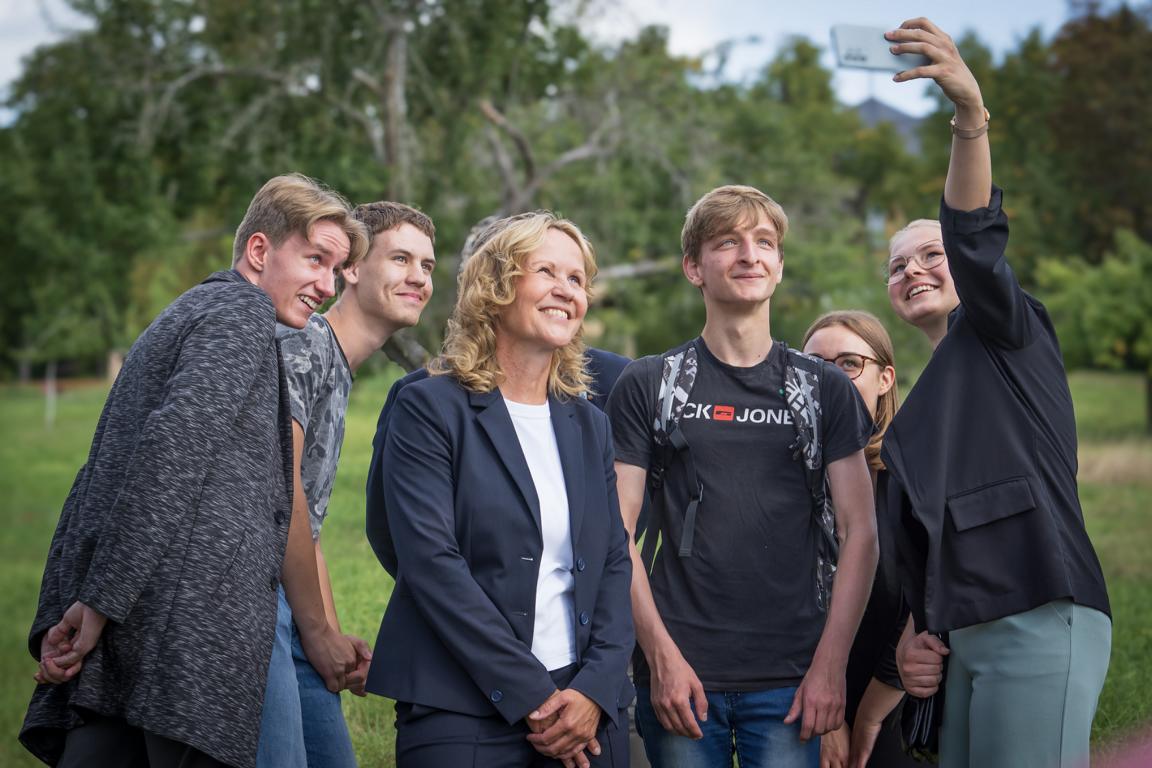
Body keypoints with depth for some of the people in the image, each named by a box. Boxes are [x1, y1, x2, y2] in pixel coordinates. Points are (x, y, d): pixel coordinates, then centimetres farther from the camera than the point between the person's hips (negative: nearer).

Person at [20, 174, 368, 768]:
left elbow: (94, 482, 23)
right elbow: (171, 447, -18)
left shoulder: (178, 319, 27)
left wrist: (58, 620, 16)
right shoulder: (242, 313, -3)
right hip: (193, 627, -9)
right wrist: (103, 601, -19)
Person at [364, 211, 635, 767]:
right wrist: (530, 695, -14)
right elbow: (430, 560, -12)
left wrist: (596, 689, -7)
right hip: (462, 712, -4)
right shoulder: (430, 408, -3)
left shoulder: (589, 427, 14)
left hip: (585, 706, 5)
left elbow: (614, 563, 9)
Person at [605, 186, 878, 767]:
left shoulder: (826, 390, 8)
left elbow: (859, 531, 5)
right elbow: (617, 532, 1)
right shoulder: (646, 387, 5)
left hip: (791, 678, 1)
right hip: (679, 672, -1)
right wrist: (661, 656, -8)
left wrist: (831, 663, -5)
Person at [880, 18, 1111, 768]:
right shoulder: (924, 405, 26)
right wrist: (917, 634, 8)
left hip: (1040, 621, -8)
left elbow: (979, 246, -16)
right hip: (966, 639, 8)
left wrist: (972, 116, -32)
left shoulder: (1010, 332, 6)